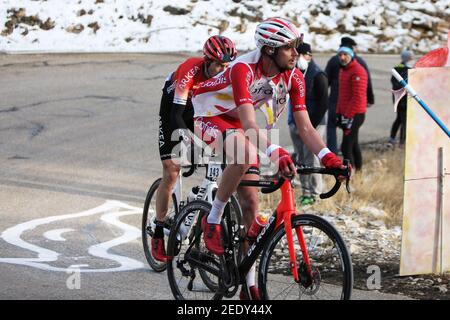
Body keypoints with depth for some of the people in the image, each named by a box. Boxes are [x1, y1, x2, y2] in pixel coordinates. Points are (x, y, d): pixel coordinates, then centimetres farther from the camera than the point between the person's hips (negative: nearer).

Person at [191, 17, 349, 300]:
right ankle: (213, 220, -20)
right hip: (211, 118, -7)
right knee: (245, 153, -39)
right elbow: (250, 124, -44)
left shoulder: (293, 77, -14)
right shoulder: (243, 70, -34)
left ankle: (250, 285, 7)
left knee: (251, 202, 0)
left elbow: (305, 127, -14)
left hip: (238, 124, 7)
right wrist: (275, 153, -59)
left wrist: (329, 158, -30)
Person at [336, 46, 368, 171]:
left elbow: (358, 97, -20)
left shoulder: (358, 71, -14)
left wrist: (348, 116, -21)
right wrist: (339, 114, 15)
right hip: (345, 114, 10)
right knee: (353, 144, 15)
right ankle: (358, 169, 22)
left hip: (355, 115, -10)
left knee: (346, 146, -14)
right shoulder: (343, 70, 16)